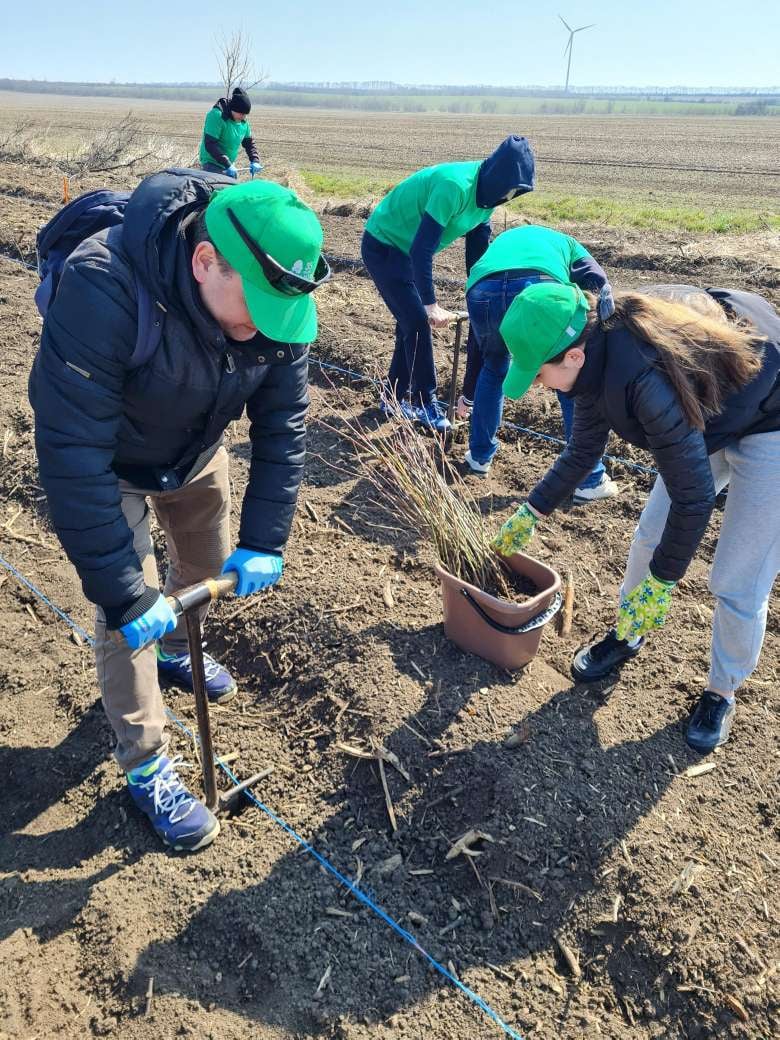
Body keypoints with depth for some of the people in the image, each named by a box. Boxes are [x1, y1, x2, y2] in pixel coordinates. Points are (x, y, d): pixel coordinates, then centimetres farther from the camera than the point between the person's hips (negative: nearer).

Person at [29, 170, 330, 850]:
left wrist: (265, 542, -20)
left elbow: (282, 427, -17)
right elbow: (73, 458, -39)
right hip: (109, 466, -4)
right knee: (132, 619, -6)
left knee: (210, 565, 18)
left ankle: (177, 652, 51)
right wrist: (123, 596, -35)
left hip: (196, 452, 5)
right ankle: (146, 768, 16)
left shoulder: (276, 296, -25)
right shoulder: (102, 292, -41)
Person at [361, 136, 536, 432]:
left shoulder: (487, 193, -3)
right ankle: (425, 403, 1)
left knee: (411, 321, 11)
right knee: (418, 322, -10)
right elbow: (423, 247, -35)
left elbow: (477, 249, 7)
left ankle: (396, 395, 23)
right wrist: (431, 305, -37)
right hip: (382, 246, -9)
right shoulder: (455, 186, -31)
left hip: (406, 250, 9)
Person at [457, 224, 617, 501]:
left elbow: (476, 338, 49)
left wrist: (469, 393, 59)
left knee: (492, 370, 33)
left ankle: (479, 456, 44)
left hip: (483, 291, 3)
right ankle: (589, 481, 24)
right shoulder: (564, 243, 41)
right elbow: (599, 286, 14)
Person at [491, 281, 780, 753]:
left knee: (738, 583, -2)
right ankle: (629, 636, 35)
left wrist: (662, 580, -21)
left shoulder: (646, 379, -41)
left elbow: (694, 494, -32)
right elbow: (582, 452, 3)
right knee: (652, 534, 12)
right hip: (708, 417, 8)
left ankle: (723, 692, 22)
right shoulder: (598, 349, -13)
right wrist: (530, 514, 8)